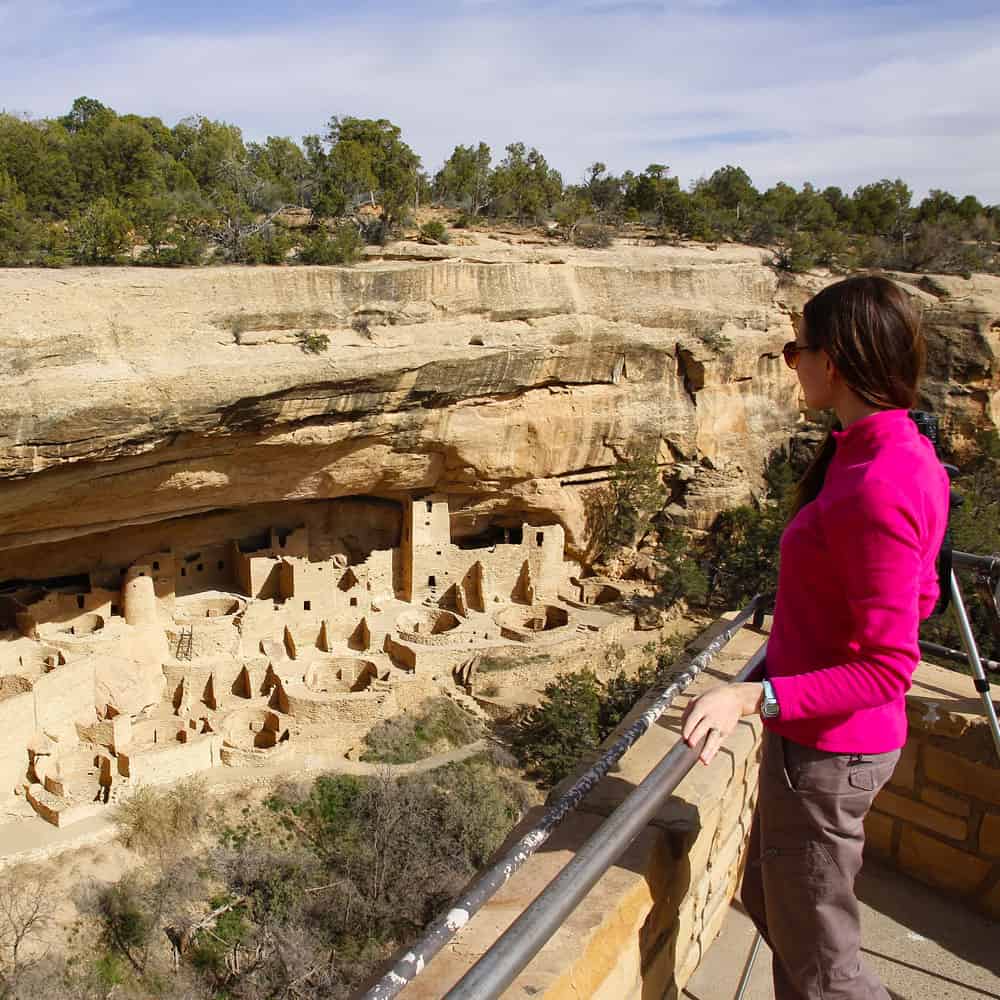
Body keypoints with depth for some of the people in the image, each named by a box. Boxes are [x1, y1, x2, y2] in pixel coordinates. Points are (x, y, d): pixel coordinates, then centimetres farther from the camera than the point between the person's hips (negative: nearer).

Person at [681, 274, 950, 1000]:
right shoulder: (910, 455, 1)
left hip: (824, 751, -9)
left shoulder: (874, 490, -29)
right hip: (819, 736, 10)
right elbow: (918, 599, 12)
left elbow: (887, 670, -26)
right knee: (768, 897, 29)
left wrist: (757, 697, -34)